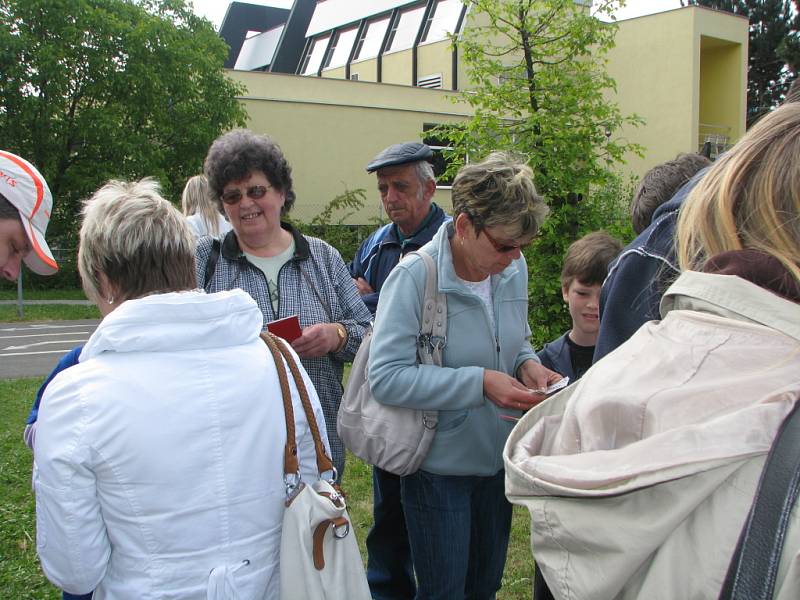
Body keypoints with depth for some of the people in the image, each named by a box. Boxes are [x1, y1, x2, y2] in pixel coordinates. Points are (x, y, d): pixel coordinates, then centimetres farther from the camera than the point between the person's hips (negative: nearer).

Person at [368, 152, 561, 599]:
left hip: (498, 458, 6)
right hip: (440, 468, -6)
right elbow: (386, 377, -27)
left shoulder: (514, 268, -3)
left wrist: (528, 363, -10)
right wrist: (479, 383, -31)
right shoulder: (415, 276, -23)